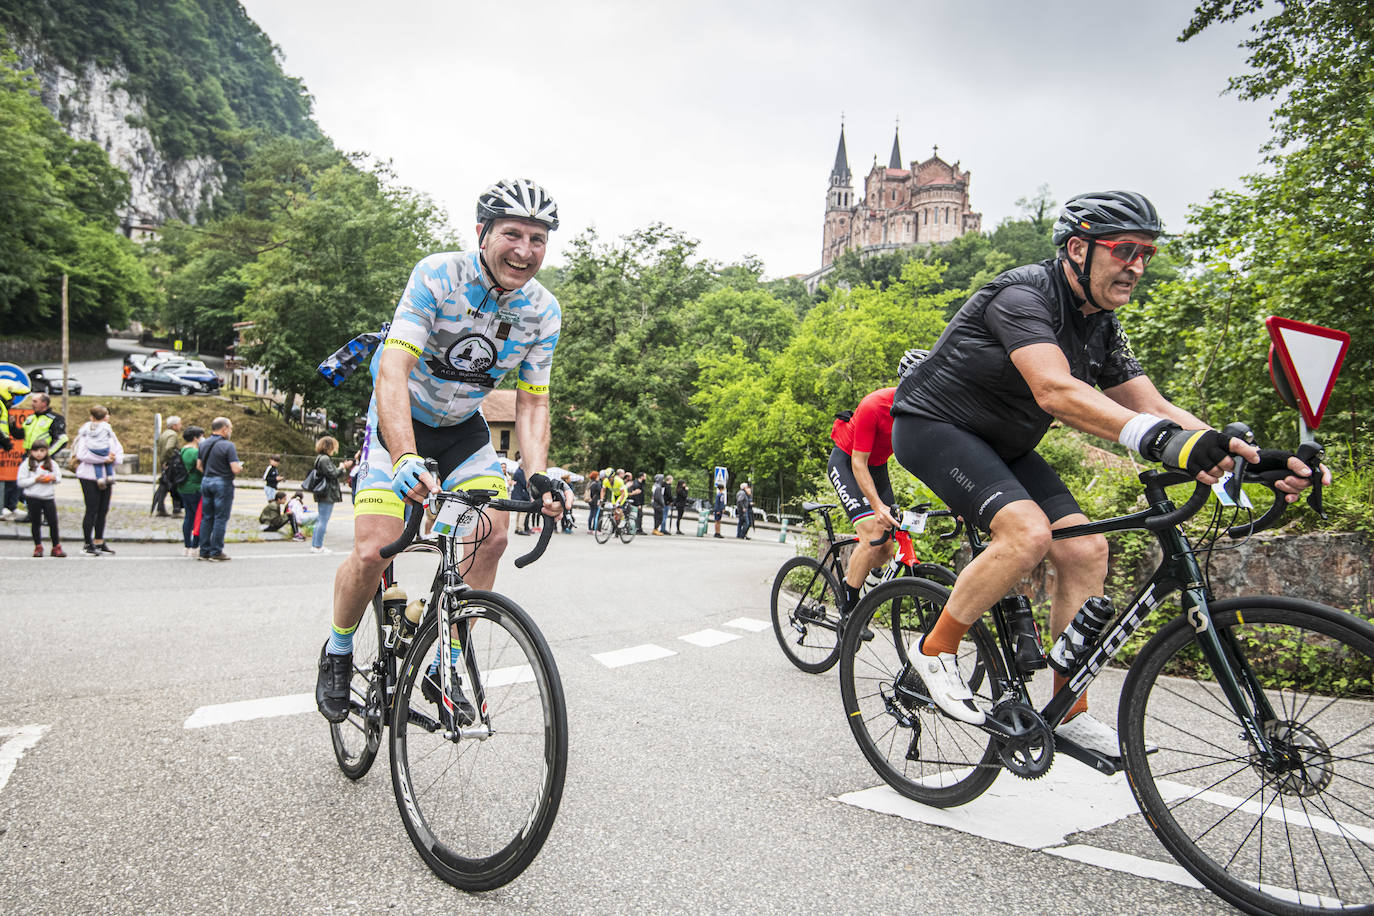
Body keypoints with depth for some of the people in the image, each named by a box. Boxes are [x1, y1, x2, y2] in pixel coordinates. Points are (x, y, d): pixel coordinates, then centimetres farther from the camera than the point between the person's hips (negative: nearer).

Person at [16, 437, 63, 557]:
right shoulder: (26, 464, -2)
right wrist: (36, 480, -16)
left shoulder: (52, 463, 5)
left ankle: (56, 547, 9)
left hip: (49, 497, 1)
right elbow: (20, 482, -6)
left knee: (53, 522, 0)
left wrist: (53, 478, -8)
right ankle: (38, 547, 18)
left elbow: (59, 476, 14)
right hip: (33, 498, -1)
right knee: (35, 523, 7)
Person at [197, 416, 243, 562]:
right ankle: (216, 552, 2)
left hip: (206, 481, 7)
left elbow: (199, 465, 12)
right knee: (221, 518, -1)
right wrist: (240, 468, 2)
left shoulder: (204, 444, 8)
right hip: (223, 484, -7)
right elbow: (236, 469, -18)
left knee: (206, 518, 12)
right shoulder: (228, 446, -14)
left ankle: (204, 551, 15)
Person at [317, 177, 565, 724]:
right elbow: (393, 369, -34)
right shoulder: (437, 277, -25)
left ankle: (442, 668, 4)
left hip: (463, 429, 4)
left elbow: (531, 404, -8)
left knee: (492, 539, -14)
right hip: (400, 420, -4)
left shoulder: (544, 311, -11)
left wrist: (537, 476, -25)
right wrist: (405, 458, -49)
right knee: (373, 552, -16)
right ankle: (337, 653, 16)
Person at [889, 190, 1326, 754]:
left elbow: (1150, 406, -3)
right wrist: (1160, 438, -53)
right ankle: (935, 651, -9)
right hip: (932, 426, -8)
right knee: (1028, 531, -29)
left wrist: (1252, 454, -17)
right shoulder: (1023, 294, -24)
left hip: (1000, 443, 9)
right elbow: (1055, 390, -41)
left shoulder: (1101, 326, 3)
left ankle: (1069, 712, 7)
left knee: (1086, 550, -4)